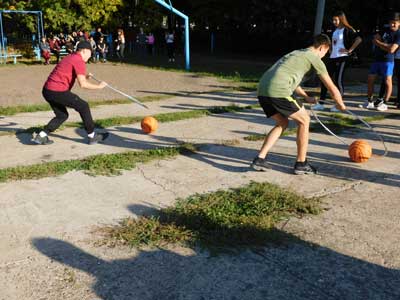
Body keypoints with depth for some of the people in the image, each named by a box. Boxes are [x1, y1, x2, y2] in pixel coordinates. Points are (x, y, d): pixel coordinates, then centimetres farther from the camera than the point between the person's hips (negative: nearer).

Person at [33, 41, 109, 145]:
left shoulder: (70, 57, 20)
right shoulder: (79, 61, -9)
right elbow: (82, 84, -18)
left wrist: (84, 77, 19)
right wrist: (99, 86, -6)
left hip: (47, 90, 9)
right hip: (57, 91, -9)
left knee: (62, 115, 20)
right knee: (83, 106, 2)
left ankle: (41, 136, 15)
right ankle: (92, 136, 7)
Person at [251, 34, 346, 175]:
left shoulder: (296, 53, 32)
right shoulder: (314, 58, 9)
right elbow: (332, 88, 13)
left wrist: (307, 97, 52)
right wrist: (341, 105, 31)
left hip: (262, 90, 8)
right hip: (278, 92, -8)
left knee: (282, 123, 24)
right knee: (304, 120, 11)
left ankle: (260, 159, 15)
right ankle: (301, 164, 16)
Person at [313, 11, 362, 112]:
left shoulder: (347, 30, -7)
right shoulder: (335, 31, 16)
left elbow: (359, 39, -19)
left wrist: (350, 50, -18)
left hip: (342, 58, -8)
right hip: (332, 58, 8)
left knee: (338, 80, -7)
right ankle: (321, 103, 9)